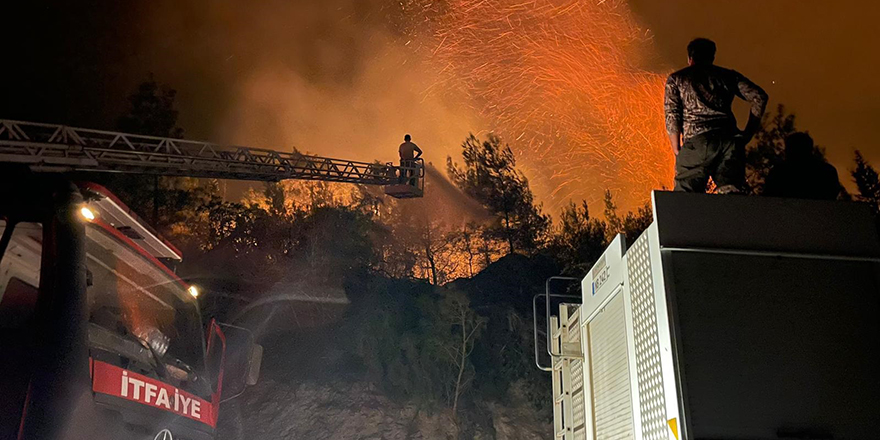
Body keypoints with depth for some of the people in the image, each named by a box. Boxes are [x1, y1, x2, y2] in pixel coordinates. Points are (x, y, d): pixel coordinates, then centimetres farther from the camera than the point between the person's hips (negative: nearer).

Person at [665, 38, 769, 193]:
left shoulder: (676, 79, 20)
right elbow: (759, 97, 12)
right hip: (730, 140, 3)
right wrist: (747, 135, 14)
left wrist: (677, 152, 8)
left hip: (698, 141, -2)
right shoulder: (728, 75, 25)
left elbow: (672, 116, 7)